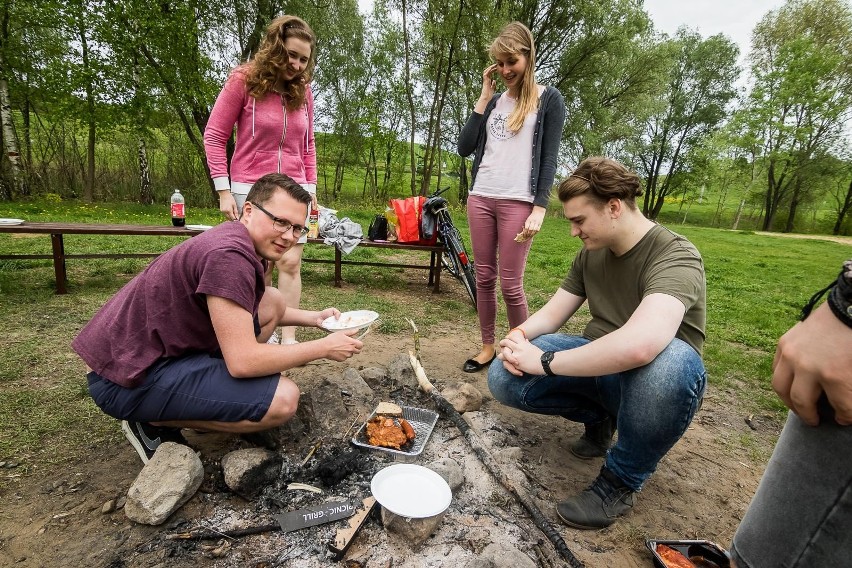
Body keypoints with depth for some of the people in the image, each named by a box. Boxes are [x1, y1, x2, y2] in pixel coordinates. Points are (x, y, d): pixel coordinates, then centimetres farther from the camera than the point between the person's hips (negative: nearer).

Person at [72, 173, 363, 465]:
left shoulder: (241, 244, 5)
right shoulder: (228, 255, -26)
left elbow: (261, 311, 23)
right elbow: (243, 361, -28)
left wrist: (314, 317, 10)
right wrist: (324, 347, -18)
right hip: (127, 380, -9)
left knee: (273, 301, 7)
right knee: (283, 400, -20)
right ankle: (154, 421, -1)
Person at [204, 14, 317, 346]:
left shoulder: (303, 90, 7)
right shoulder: (244, 80, -4)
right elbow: (214, 136, -4)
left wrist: (311, 187, 10)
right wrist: (223, 190, -11)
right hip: (250, 188, -3)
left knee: (290, 262, -4)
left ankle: (289, 338, 1)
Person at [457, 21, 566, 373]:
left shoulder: (548, 99, 6)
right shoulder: (494, 101, 18)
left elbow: (549, 159, -1)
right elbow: (464, 148, 7)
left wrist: (540, 208, -12)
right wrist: (484, 98, 7)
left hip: (517, 202, -4)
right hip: (480, 198, 5)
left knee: (510, 285, -6)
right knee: (484, 278, 6)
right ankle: (488, 346, 18)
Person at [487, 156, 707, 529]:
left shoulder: (676, 258, -24)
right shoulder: (591, 254, 0)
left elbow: (640, 345, -43)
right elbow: (552, 314, 2)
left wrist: (544, 361, -32)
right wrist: (519, 336, -20)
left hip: (655, 377, -5)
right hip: (596, 363, 6)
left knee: (668, 360, -42)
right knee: (504, 378, -15)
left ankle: (621, 481, -14)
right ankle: (599, 417, 10)